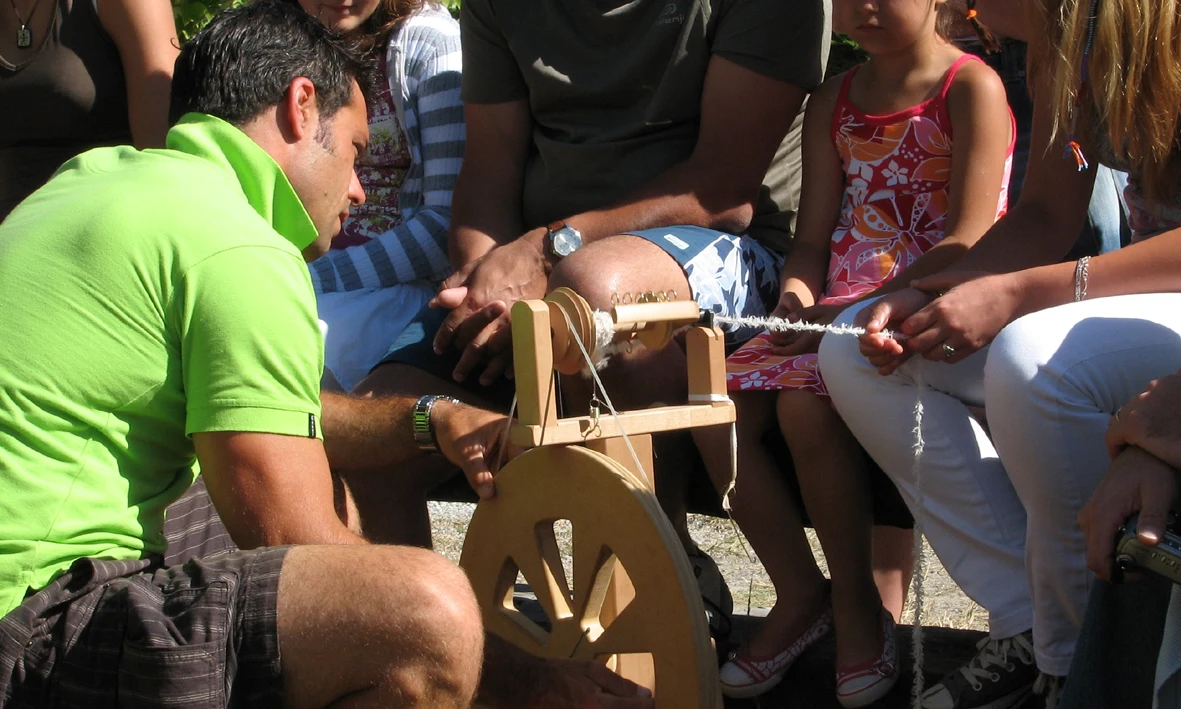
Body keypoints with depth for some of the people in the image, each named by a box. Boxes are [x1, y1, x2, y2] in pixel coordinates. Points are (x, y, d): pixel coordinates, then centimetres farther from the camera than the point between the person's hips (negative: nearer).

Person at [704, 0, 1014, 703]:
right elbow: (813, 240, 13)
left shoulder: (971, 87, -6)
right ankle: (799, 592, 0)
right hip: (839, 305, 7)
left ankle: (858, 603, -10)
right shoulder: (835, 102, 15)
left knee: (806, 402, -30)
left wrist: (854, 310, -20)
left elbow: (967, 243, -13)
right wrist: (798, 296, -10)